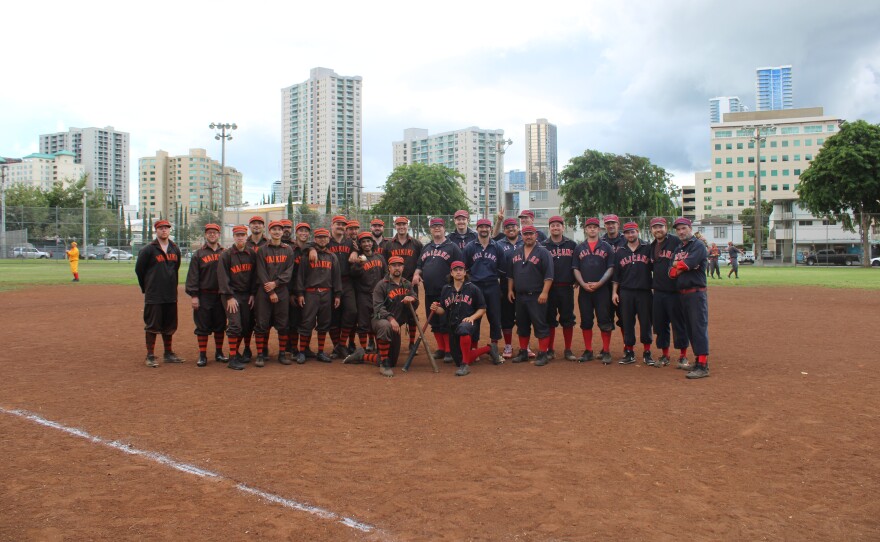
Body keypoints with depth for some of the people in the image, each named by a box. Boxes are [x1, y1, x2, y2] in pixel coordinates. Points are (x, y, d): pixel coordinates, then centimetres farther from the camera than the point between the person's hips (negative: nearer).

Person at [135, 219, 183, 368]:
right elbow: (139, 269, -2)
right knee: (152, 326, 0)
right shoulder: (148, 249, -7)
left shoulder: (175, 249, 9)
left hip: (171, 295, 5)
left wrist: (172, 286, 15)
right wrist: (146, 288, 5)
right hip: (153, 296, -5)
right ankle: (150, 356, 8)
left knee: (169, 326, 13)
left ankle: (168, 354, 23)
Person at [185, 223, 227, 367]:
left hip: (221, 295, 2)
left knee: (220, 325, 9)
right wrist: (193, 295, -9)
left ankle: (219, 353, 21)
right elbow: (192, 276, -1)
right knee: (202, 326, 1)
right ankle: (202, 355, 8)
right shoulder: (198, 254, 3)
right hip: (204, 296, -2)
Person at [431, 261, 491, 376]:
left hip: (468, 323, -5)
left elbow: (482, 309, 3)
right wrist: (436, 309, -8)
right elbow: (443, 310, 14)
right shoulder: (446, 289, 12)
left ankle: (465, 365, -32)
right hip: (452, 327, 5)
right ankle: (489, 349, 29)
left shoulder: (473, 288, 2)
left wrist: (472, 317, -14)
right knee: (459, 361, 6)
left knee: (463, 329, -43)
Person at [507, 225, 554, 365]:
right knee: (522, 325, 13)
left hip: (536, 296, -6)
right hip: (519, 296, 6)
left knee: (540, 325, -5)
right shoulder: (516, 253, 14)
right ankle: (523, 352, 22)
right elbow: (510, 274, 19)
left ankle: (543, 354, 0)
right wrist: (510, 290, 12)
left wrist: (544, 292, -17)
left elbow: (548, 275, -11)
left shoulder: (543, 252, -5)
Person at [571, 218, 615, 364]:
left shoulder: (607, 247, 6)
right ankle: (588, 351, 14)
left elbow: (611, 268, 1)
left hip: (602, 290, -2)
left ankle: (606, 352, 4)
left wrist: (599, 283, -12)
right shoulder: (579, 248, 11)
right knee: (586, 321, 6)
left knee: (605, 321, -3)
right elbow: (575, 269, 8)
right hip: (584, 290, 2)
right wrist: (583, 284, -8)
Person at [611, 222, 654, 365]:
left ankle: (647, 353, 13)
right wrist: (614, 292, 5)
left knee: (646, 322, 2)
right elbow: (616, 275, 12)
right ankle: (629, 353, 14)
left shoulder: (648, 249, 3)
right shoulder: (620, 253, 11)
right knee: (627, 323, 5)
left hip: (644, 292, -2)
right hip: (626, 293, 2)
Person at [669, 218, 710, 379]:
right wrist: (682, 267, -11)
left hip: (696, 292, -9)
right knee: (690, 329, 13)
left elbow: (685, 264, -20)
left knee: (699, 328, -11)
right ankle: (698, 361, 21)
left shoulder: (698, 246, -6)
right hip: (683, 294, 9)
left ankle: (703, 366, -13)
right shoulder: (678, 249, 19)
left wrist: (677, 265, 0)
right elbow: (672, 273, 8)